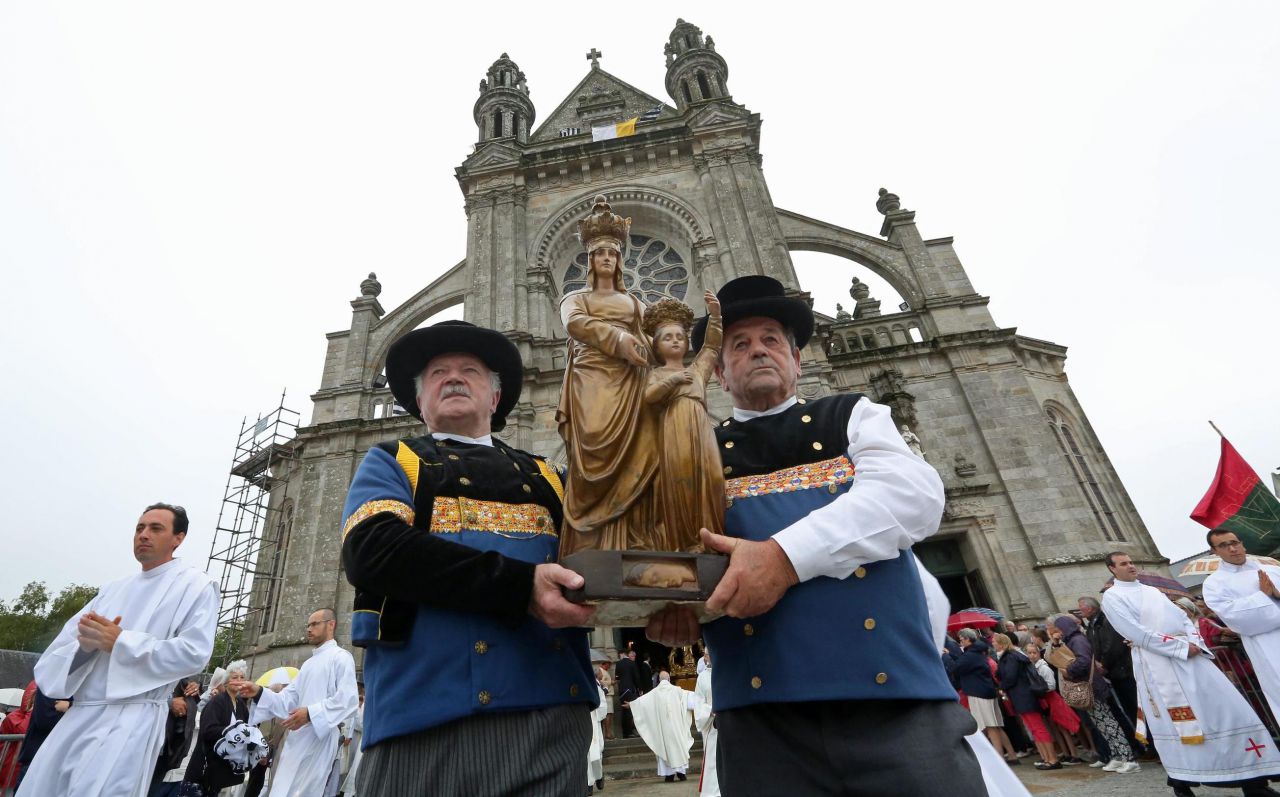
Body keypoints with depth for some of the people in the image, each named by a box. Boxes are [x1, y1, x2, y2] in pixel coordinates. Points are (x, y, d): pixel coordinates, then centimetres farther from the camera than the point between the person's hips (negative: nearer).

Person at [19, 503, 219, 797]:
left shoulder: (196, 586, -4)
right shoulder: (114, 589, 17)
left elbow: (193, 653, -14)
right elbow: (61, 648, 12)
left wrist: (120, 642, -13)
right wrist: (84, 643, -11)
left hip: (133, 716, -7)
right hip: (78, 714, 7)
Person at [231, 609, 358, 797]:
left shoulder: (340, 657, -6)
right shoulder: (308, 664, 22)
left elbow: (348, 700, -16)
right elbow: (287, 699, 13)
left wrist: (310, 713, -22)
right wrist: (258, 692, -1)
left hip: (319, 739, -8)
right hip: (297, 740, 8)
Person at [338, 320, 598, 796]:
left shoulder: (544, 476, 18)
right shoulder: (390, 463, 9)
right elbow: (373, 549, -10)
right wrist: (520, 587, -20)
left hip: (552, 707, 2)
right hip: (427, 706, -1)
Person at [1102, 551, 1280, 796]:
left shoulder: (1153, 591, 19)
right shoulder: (1112, 596, -5)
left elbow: (1183, 617, 15)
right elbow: (1135, 632, -13)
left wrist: (1194, 642, -5)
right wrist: (1180, 647, -14)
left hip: (1191, 654, 7)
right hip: (1158, 662, -6)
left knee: (1227, 708, 4)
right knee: (1176, 720, -3)